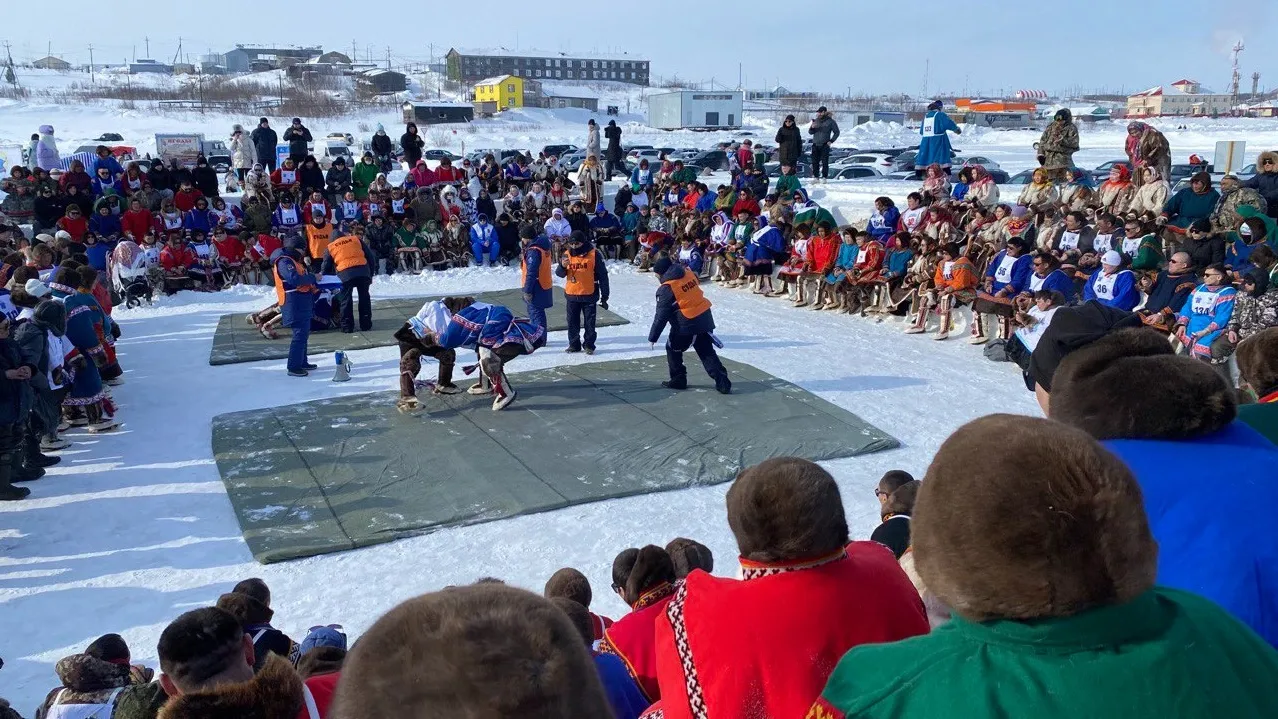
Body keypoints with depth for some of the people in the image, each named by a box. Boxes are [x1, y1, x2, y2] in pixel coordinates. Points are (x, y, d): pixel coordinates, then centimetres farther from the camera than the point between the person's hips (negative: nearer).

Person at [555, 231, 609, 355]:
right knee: (572, 322, 11)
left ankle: (589, 345, 15)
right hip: (571, 295, 3)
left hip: (589, 295, -3)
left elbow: (603, 276, -5)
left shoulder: (594, 255, -9)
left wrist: (604, 296, -4)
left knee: (589, 322, 5)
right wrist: (562, 266, -25)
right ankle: (574, 344, 22)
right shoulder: (567, 255, 0)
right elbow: (560, 274, 0)